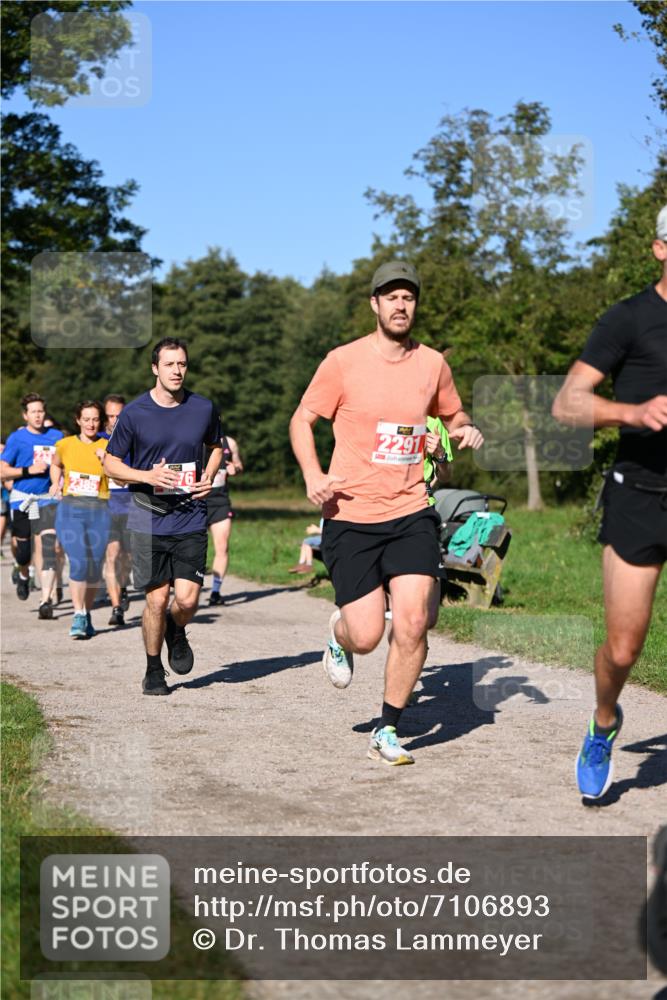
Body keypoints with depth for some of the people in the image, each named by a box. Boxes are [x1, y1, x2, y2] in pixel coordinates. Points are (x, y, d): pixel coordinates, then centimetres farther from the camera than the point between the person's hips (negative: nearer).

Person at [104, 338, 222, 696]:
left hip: (191, 518, 1)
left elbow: (216, 446, 22)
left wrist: (209, 477, 3)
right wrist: (148, 476, -14)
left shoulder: (203, 409, 3)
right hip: (148, 518, -1)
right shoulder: (134, 413, -4)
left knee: (187, 599, -8)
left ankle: (176, 632, 28)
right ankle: (153, 670, 20)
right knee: (157, 599, -1)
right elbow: (111, 463, 3)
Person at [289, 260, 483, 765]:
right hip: (351, 518, -2)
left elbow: (453, 414, 22)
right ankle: (340, 633, 34)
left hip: (411, 512, 2)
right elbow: (302, 420, 4)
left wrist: (466, 429, -2)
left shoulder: (433, 364, 5)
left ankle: (387, 731, 7)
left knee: (413, 623, -11)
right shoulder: (342, 362, -5)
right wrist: (313, 475, -12)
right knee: (367, 636, -5)